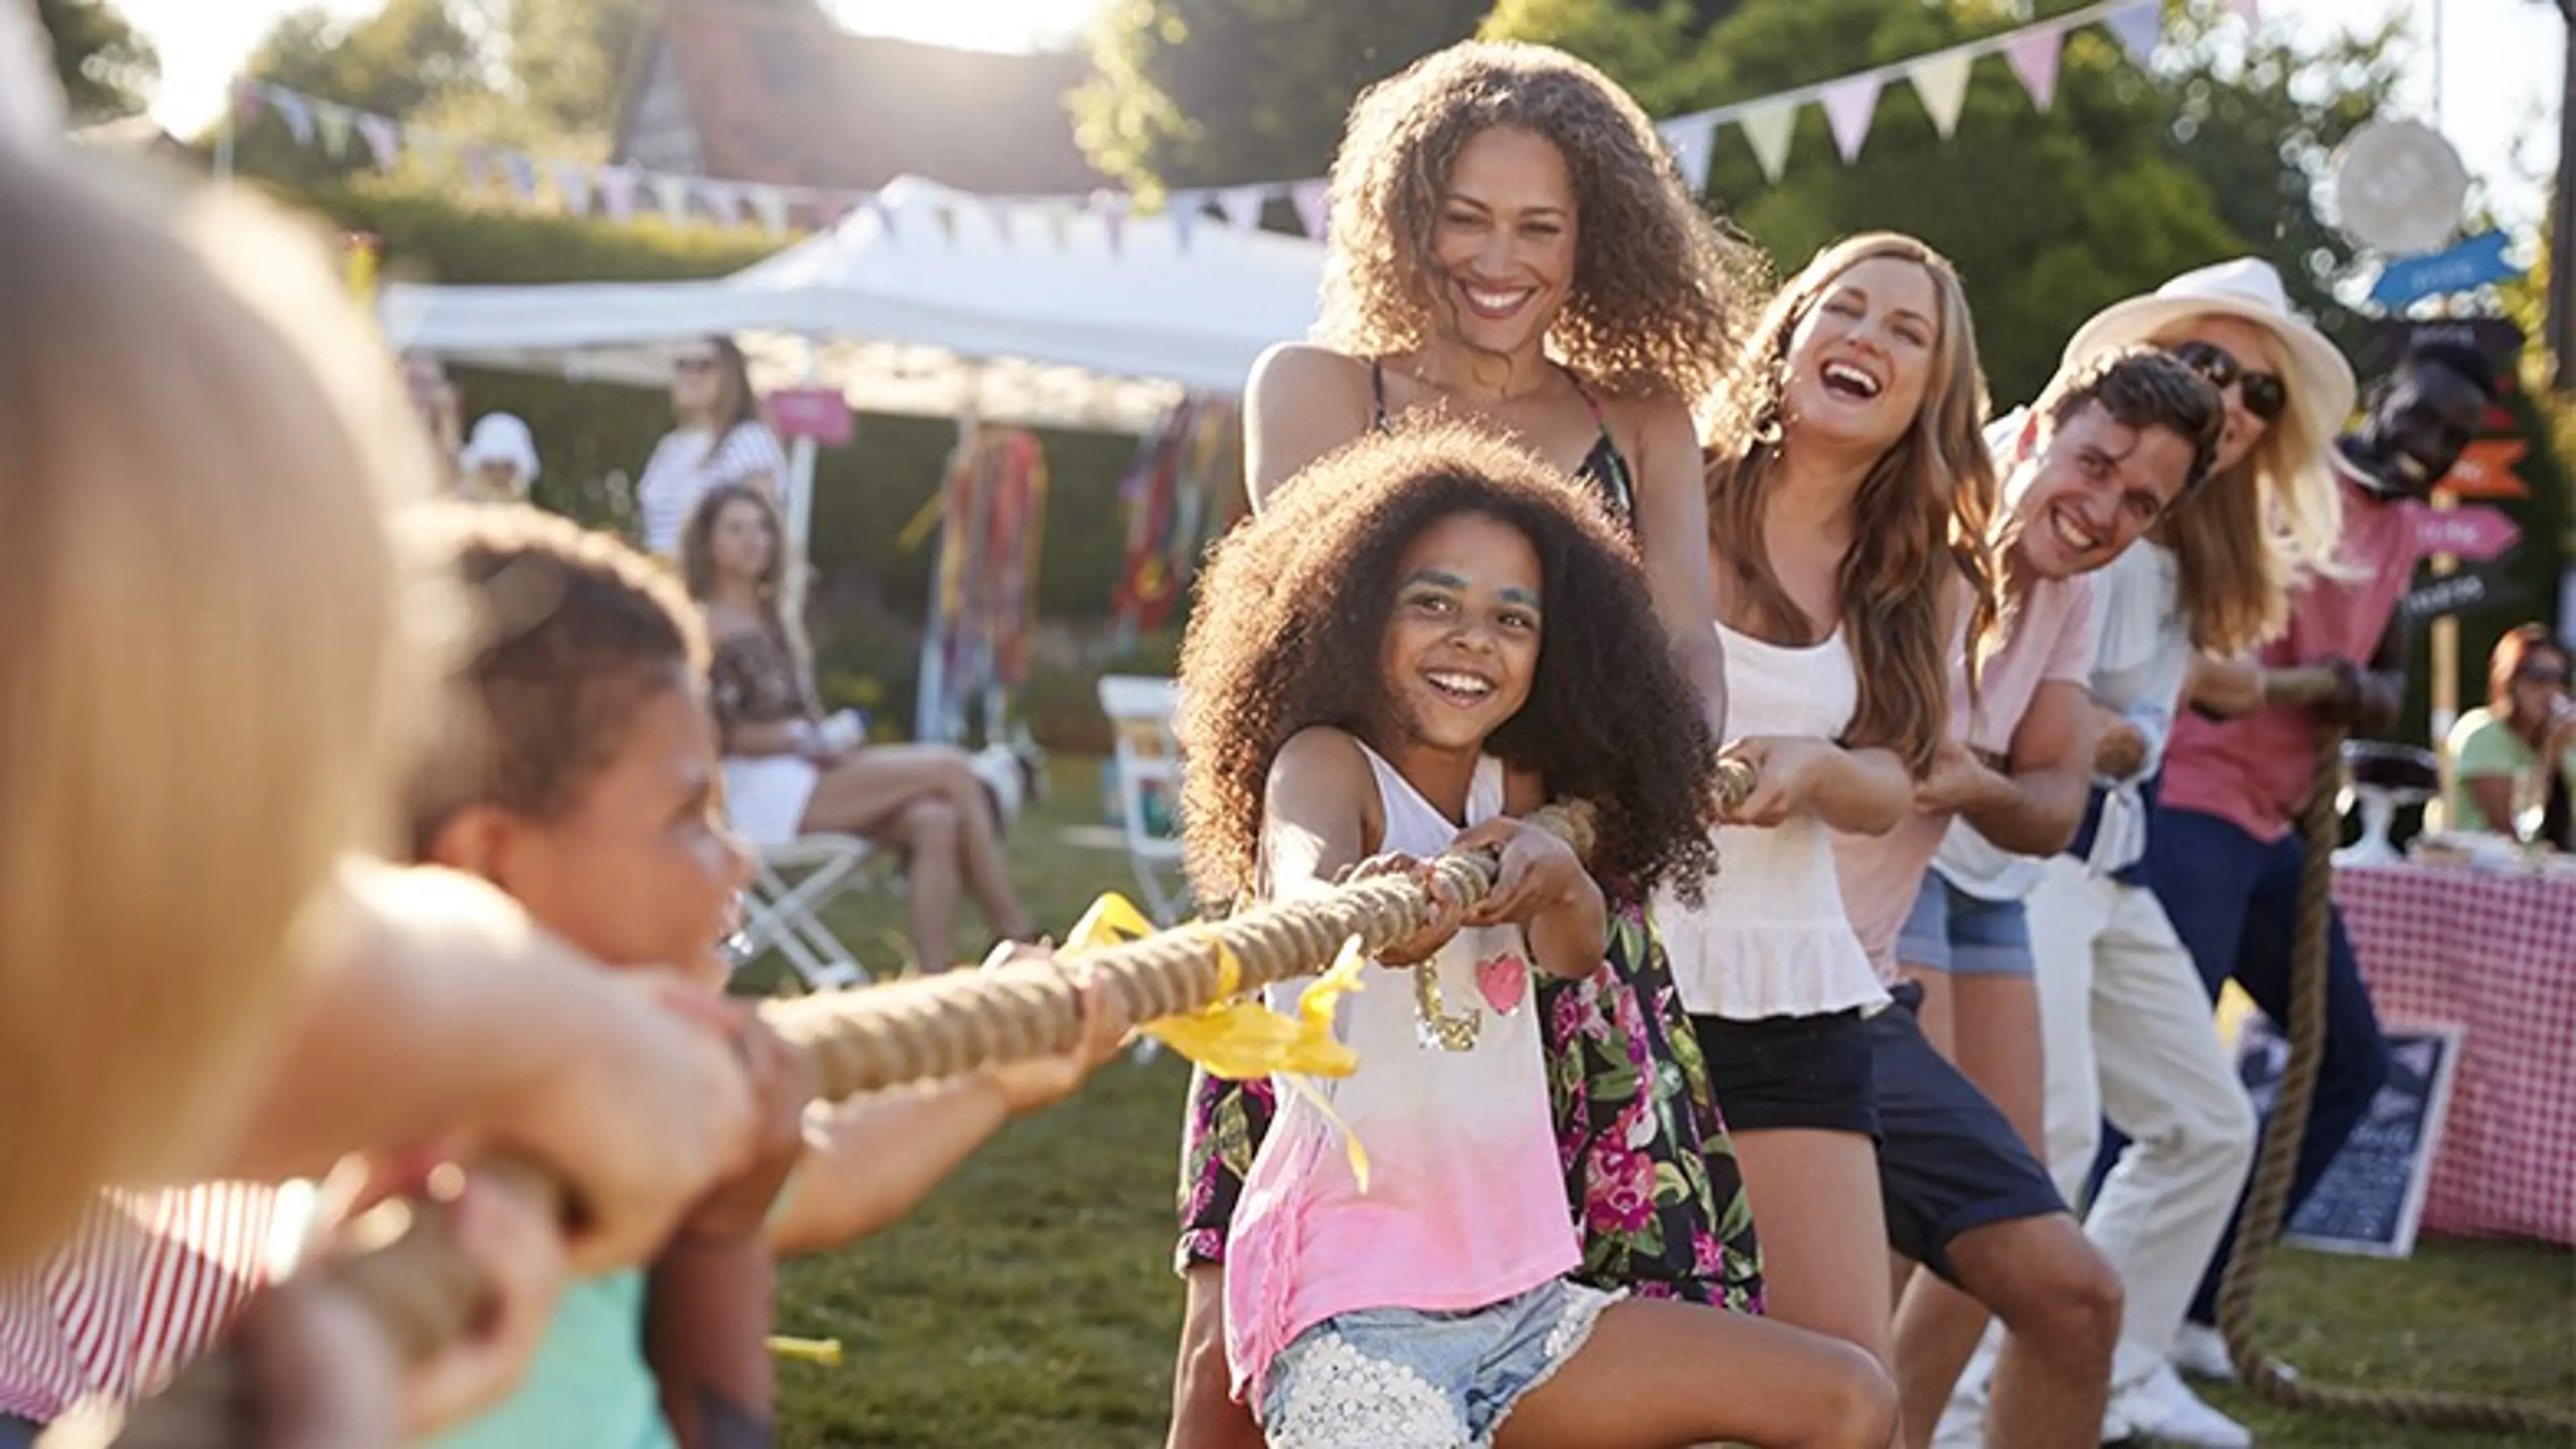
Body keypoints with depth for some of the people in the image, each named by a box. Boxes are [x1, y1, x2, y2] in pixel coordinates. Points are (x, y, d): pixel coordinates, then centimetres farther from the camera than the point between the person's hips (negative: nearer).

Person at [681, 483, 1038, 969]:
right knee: (951, 768, -18)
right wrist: (809, 744, -13)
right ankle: (1019, 940, -15)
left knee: (934, 822, -23)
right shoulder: (702, 626, -3)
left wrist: (827, 742, -2)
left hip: (804, 770, 8)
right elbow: (719, 733, -10)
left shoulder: (770, 618, 22)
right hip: (759, 790, -7)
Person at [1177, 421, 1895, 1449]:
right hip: (1350, 1301, -7)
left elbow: (1576, 950, -7)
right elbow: (1304, 874, -30)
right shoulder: (1327, 763, -7)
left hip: (1516, 1298, 7)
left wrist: (1558, 876, -30)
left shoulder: (1507, 792, 12)